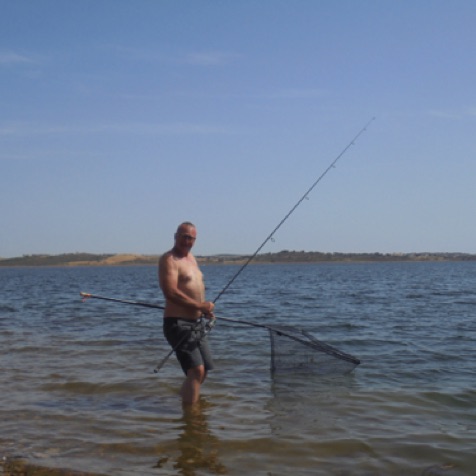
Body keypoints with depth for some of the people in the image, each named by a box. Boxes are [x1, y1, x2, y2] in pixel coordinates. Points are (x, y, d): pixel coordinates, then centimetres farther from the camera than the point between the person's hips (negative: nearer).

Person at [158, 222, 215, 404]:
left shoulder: (191, 257, 17)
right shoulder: (169, 259, -12)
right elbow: (170, 292, -24)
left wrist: (205, 310, 9)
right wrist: (200, 305, -20)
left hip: (197, 323, 10)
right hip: (179, 323, -10)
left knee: (203, 370, 19)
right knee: (196, 370, -18)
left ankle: (184, 396, 39)